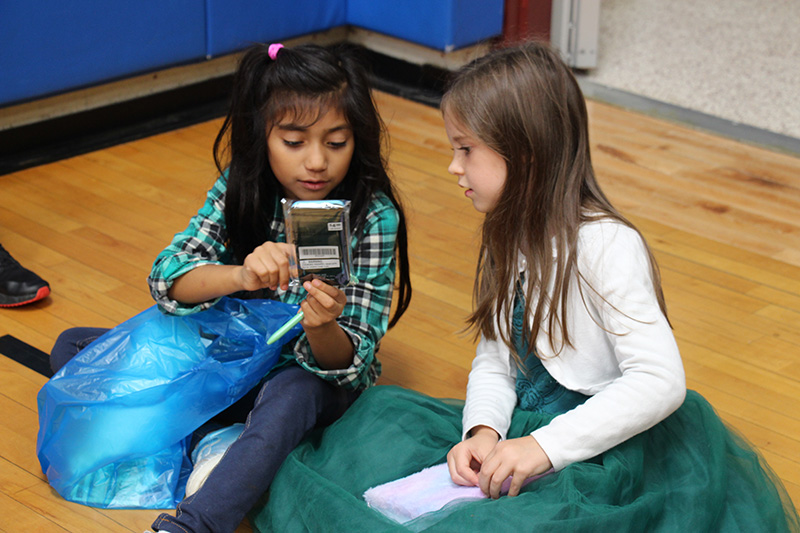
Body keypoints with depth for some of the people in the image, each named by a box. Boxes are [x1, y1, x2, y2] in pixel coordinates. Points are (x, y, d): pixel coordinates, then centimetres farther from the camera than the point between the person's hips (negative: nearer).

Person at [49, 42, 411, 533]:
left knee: (291, 394, -40)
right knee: (73, 346, -4)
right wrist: (239, 276, -40)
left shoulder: (374, 217, -18)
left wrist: (321, 328, -44)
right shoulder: (241, 188, -9)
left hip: (313, 376, -5)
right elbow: (167, 279, -19)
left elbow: (350, 360, -20)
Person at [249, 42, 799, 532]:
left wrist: (545, 446, -27)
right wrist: (483, 430, -12)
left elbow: (661, 380, -25)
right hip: (524, 429, 8)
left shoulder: (604, 244, -19)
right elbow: (494, 358, 9)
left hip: (607, 451, -8)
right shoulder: (512, 237, 9)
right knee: (385, 412, -5)